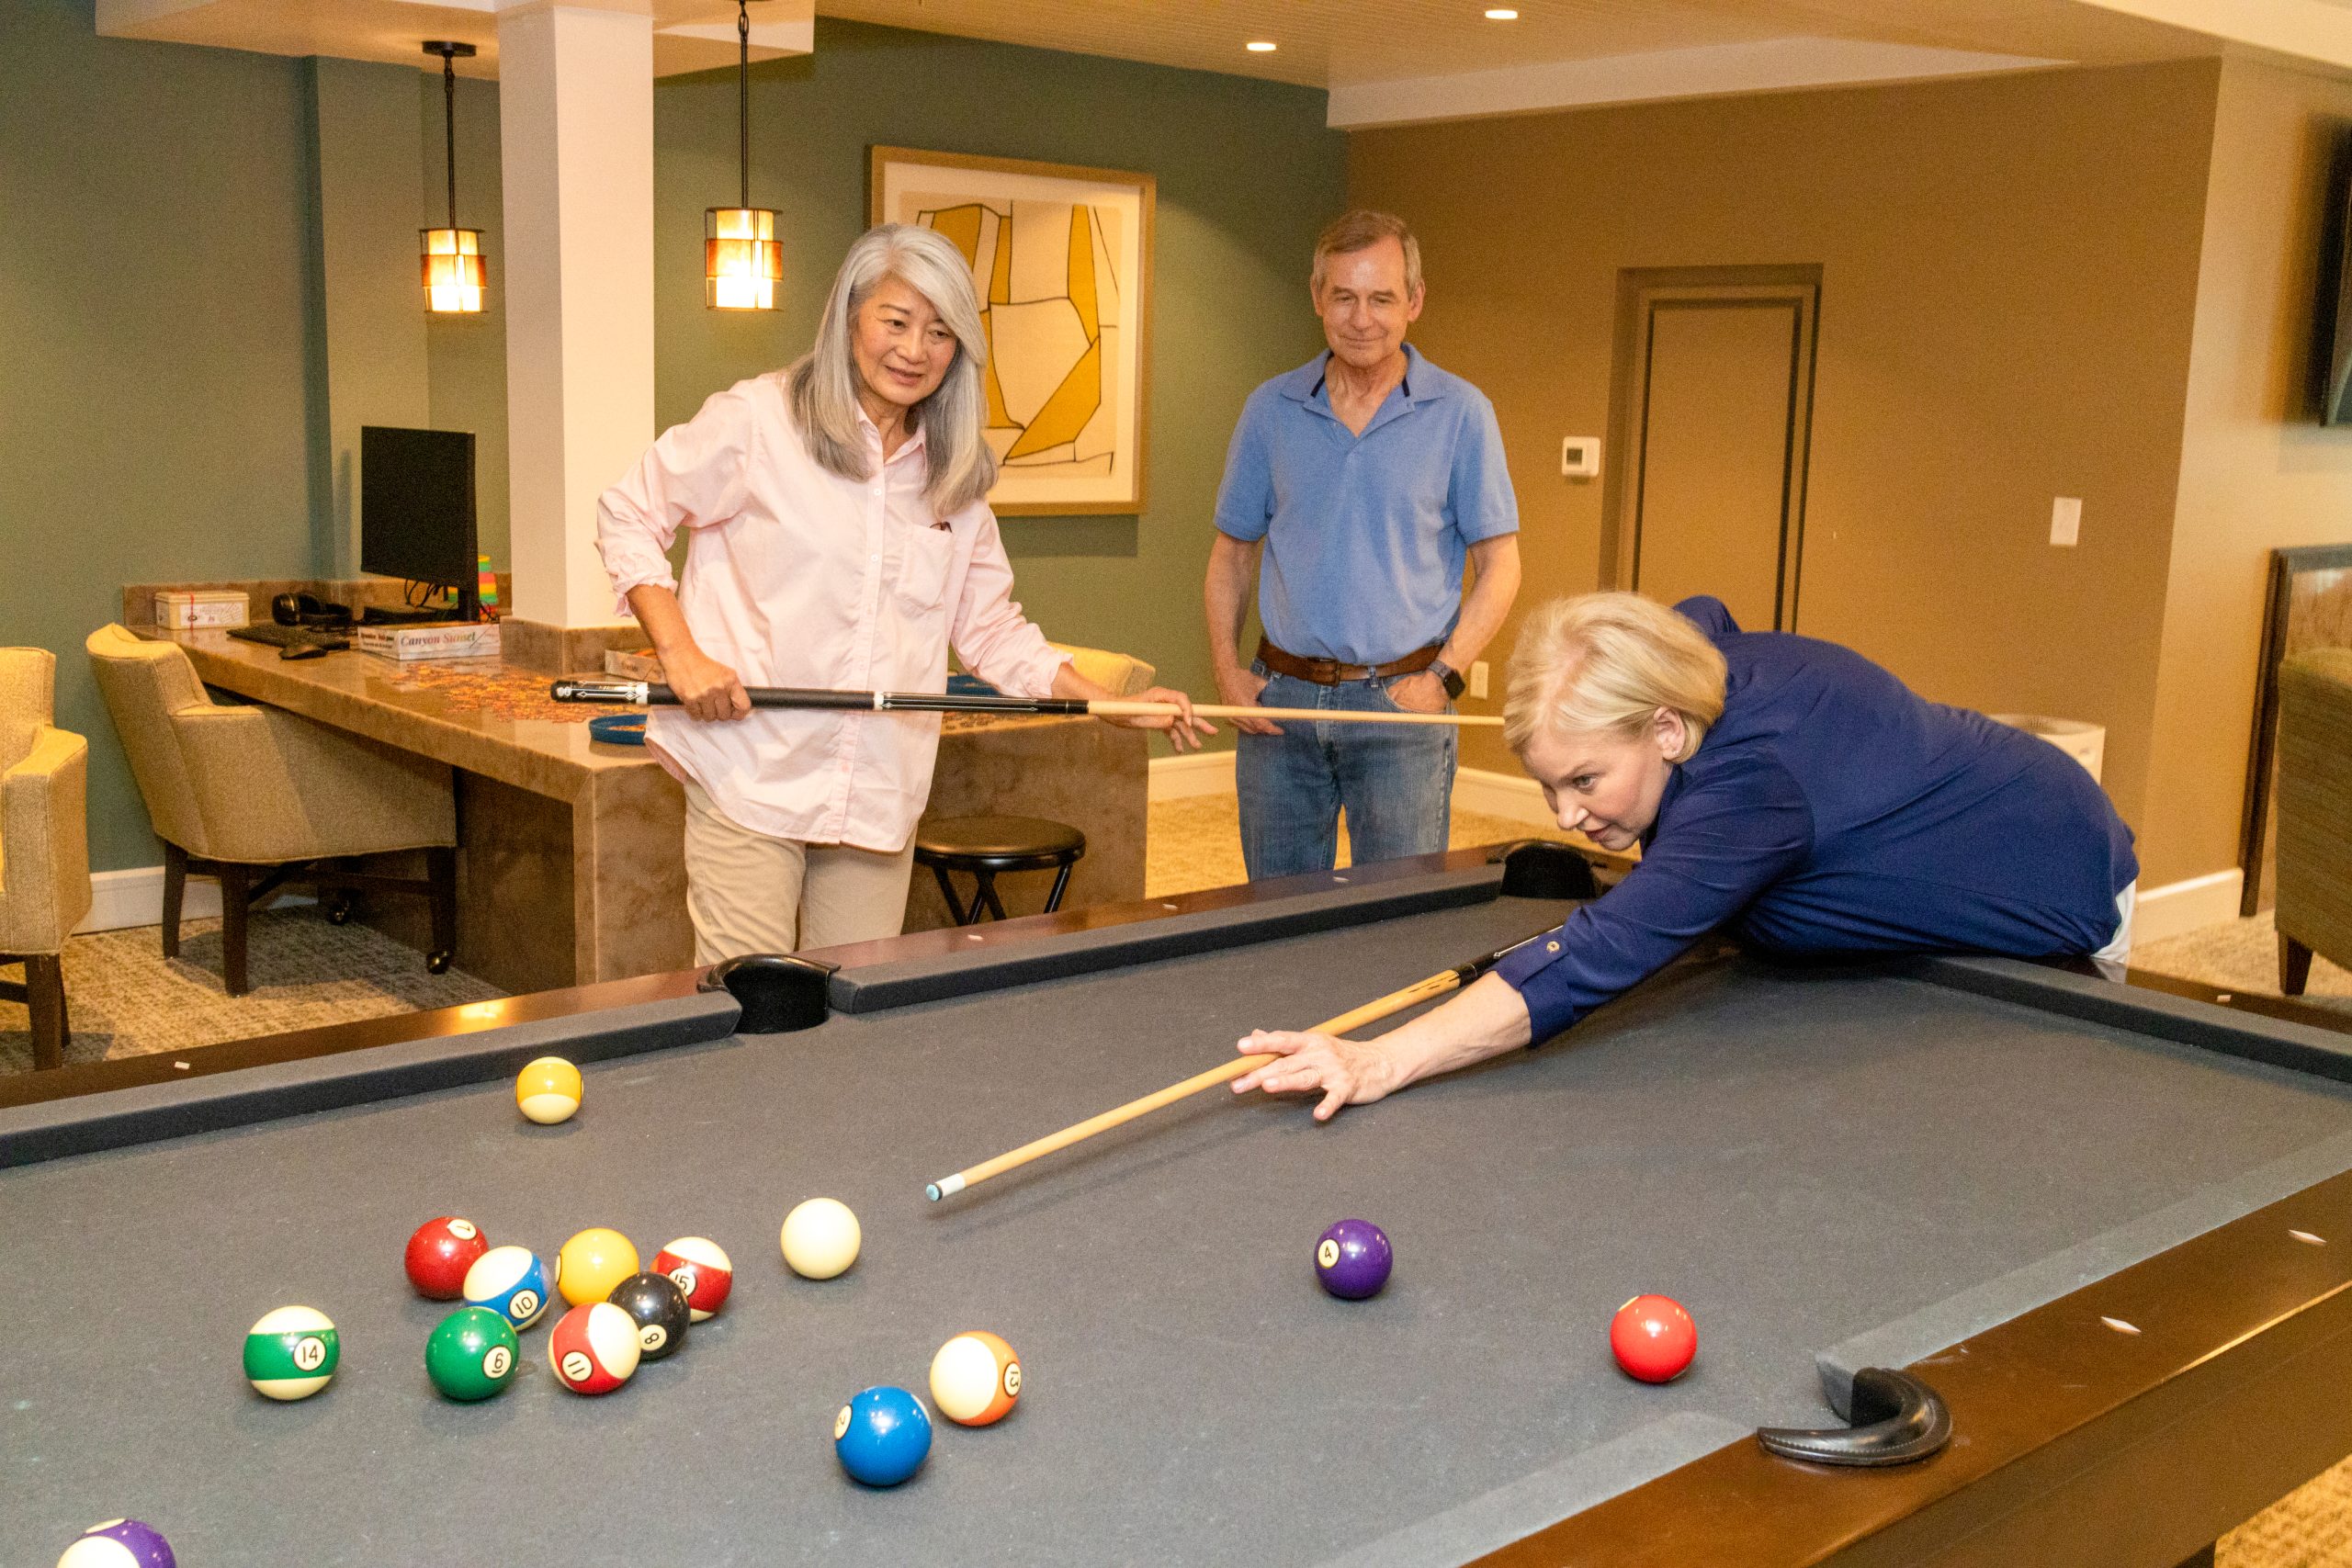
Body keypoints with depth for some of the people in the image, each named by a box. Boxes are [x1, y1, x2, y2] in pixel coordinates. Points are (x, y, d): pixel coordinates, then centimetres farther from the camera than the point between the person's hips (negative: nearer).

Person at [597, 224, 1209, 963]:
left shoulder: (956, 475, 10)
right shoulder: (757, 419, -5)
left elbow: (992, 630, 15)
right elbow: (628, 517, 3)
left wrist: (1115, 706, 4)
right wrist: (681, 655, -10)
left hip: (879, 802, 4)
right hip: (748, 784, -4)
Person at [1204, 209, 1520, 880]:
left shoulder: (1460, 413, -2)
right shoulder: (1270, 409, 5)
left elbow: (1499, 565, 0)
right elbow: (1231, 552, 13)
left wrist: (1442, 678, -10)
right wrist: (1227, 670, 1)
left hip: (1399, 704, -3)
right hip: (1279, 701, 3)